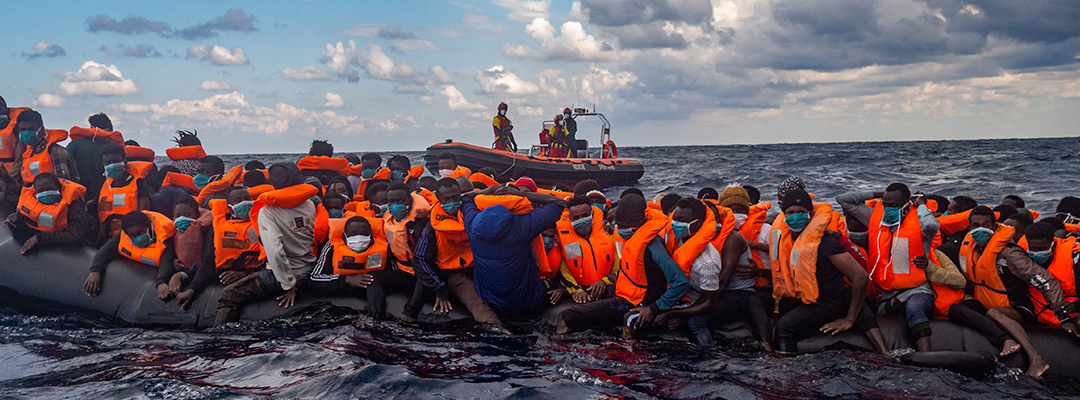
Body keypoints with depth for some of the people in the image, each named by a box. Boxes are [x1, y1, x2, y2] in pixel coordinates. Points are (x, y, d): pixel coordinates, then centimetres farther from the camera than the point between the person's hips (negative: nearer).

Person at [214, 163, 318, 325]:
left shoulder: (267, 212, -15)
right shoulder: (309, 205, 1)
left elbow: (275, 251, -24)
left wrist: (289, 285, -18)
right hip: (308, 273, 6)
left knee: (227, 296, 0)